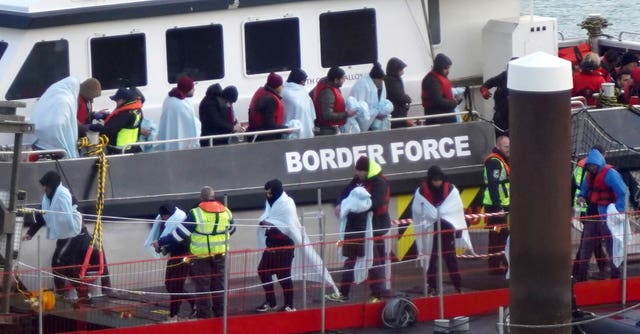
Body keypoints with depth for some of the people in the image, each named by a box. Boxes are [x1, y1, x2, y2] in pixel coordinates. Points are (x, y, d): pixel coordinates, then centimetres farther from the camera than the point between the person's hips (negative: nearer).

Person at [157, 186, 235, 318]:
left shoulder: (196, 214, -15)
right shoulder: (225, 212, 0)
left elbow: (179, 233, -13)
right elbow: (231, 229, 18)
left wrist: (161, 243, -3)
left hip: (201, 256, -4)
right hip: (220, 254, 4)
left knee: (202, 286, 5)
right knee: (219, 284, 15)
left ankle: (204, 316, 6)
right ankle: (220, 314, 21)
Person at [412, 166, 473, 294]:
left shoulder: (451, 190, -2)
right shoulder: (421, 193, -5)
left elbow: (457, 210, -3)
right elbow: (418, 212, -5)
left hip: (447, 230, 1)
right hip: (430, 231, -1)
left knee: (450, 257, 7)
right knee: (431, 259, 2)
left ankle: (458, 285, 12)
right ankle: (432, 286, 8)